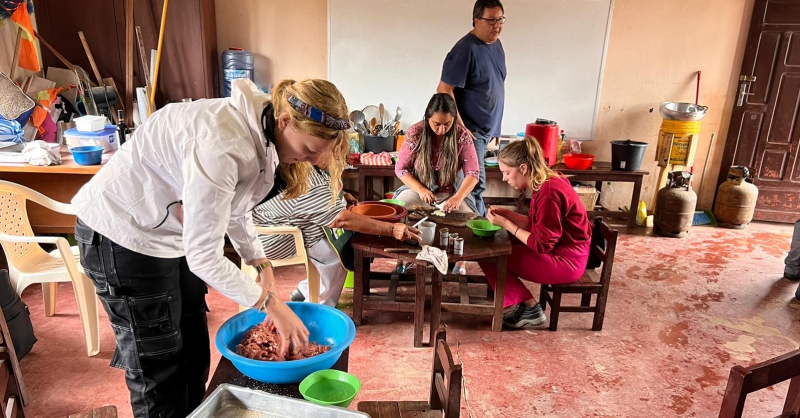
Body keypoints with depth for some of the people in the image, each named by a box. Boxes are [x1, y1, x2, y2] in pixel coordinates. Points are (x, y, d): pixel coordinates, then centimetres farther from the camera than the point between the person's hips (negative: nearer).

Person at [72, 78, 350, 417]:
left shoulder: (262, 131, -6)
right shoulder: (222, 145, -34)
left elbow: (234, 210, 7)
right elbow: (204, 257, -29)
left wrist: (263, 266, -1)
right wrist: (271, 304, -22)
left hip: (171, 232, 8)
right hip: (124, 236, -8)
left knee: (194, 355, 15)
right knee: (159, 372, 4)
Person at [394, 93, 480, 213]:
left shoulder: (462, 135, -13)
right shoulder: (415, 133, -12)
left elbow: (472, 173, -14)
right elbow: (401, 168, -5)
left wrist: (458, 197, -32)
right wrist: (421, 189, -20)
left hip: (450, 193, 0)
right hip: (417, 189, 0)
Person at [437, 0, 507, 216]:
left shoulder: (496, 44, 9)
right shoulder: (465, 49, -18)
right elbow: (444, 90, -20)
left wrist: (495, 126, 19)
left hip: (487, 128, 8)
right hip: (470, 130, -8)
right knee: (475, 185, -4)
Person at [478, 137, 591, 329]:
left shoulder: (549, 193, -26)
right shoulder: (545, 183, 3)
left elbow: (542, 245, -23)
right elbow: (535, 225, 12)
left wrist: (506, 224, -16)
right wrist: (507, 214, -1)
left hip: (564, 261, -10)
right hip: (556, 249, 10)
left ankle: (530, 308, 2)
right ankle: (525, 302, 10)